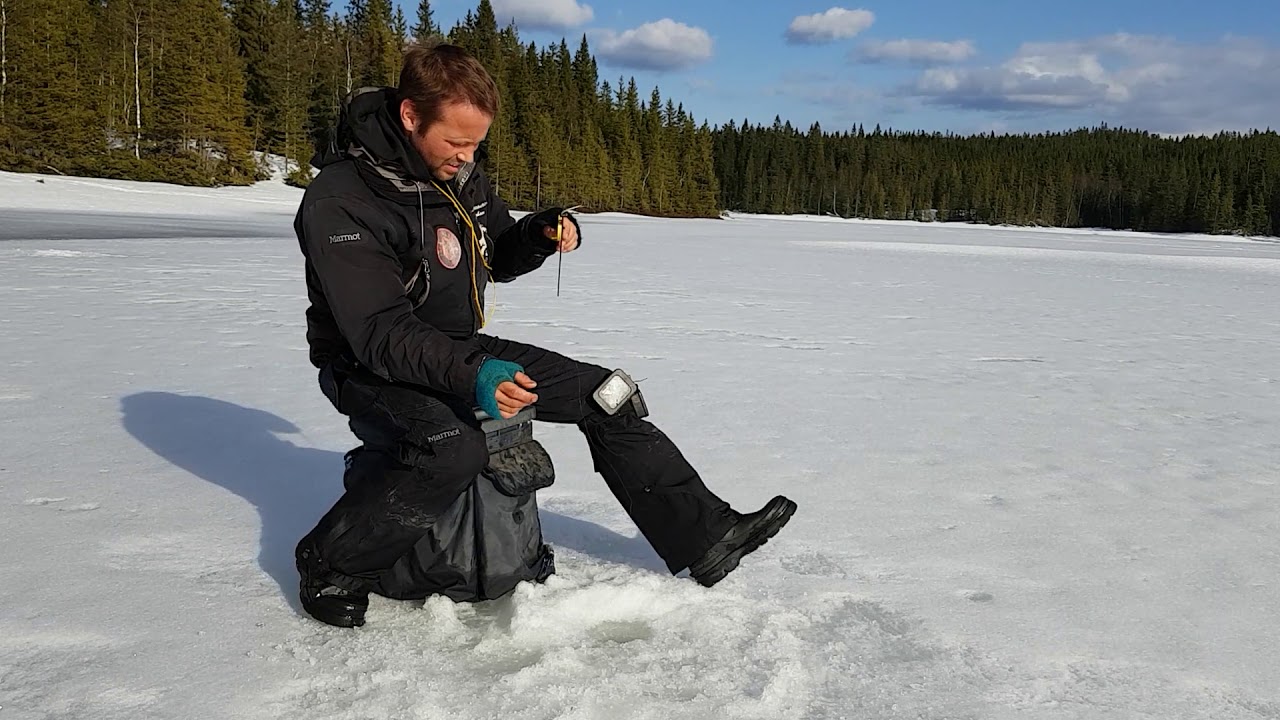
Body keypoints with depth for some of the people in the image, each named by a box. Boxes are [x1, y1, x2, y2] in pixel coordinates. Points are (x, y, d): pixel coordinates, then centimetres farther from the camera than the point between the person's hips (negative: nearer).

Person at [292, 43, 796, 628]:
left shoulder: (460, 173, 0)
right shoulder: (339, 202, -23)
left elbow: (498, 261, 14)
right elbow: (379, 333, -29)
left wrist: (540, 233, -8)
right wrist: (471, 377, -43)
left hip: (461, 352, 7)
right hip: (373, 370, -7)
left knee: (601, 393, -3)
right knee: (456, 451, -37)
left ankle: (705, 536, 4)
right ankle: (328, 564, -13)